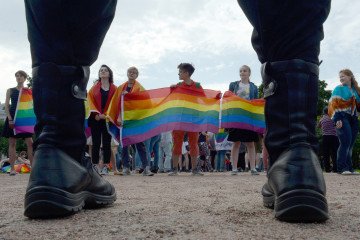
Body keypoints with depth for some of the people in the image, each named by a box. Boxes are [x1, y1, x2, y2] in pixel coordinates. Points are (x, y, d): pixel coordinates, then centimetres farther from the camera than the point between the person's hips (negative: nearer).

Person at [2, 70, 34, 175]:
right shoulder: (10, 90, 9)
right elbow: (6, 105, 2)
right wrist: (10, 119, -11)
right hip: (13, 118, -1)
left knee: (30, 142, -4)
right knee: (12, 143, 0)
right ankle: (12, 168, 3)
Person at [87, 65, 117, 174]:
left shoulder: (114, 89, 10)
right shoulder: (94, 88, 12)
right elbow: (91, 101, 4)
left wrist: (107, 115, -12)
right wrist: (96, 115, -12)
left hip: (108, 119, 0)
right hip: (95, 119, 0)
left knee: (107, 143, 0)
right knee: (96, 143, -1)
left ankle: (105, 166, 4)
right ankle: (95, 166, 1)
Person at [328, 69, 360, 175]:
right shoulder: (339, 89, 3)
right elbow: (334, 104, -7)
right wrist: (337, 119, -18)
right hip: (343, 119, -6)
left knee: (350, 144, 6)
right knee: (346, 142, -16)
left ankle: (349, 168, 10)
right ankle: (342, 168, -15)